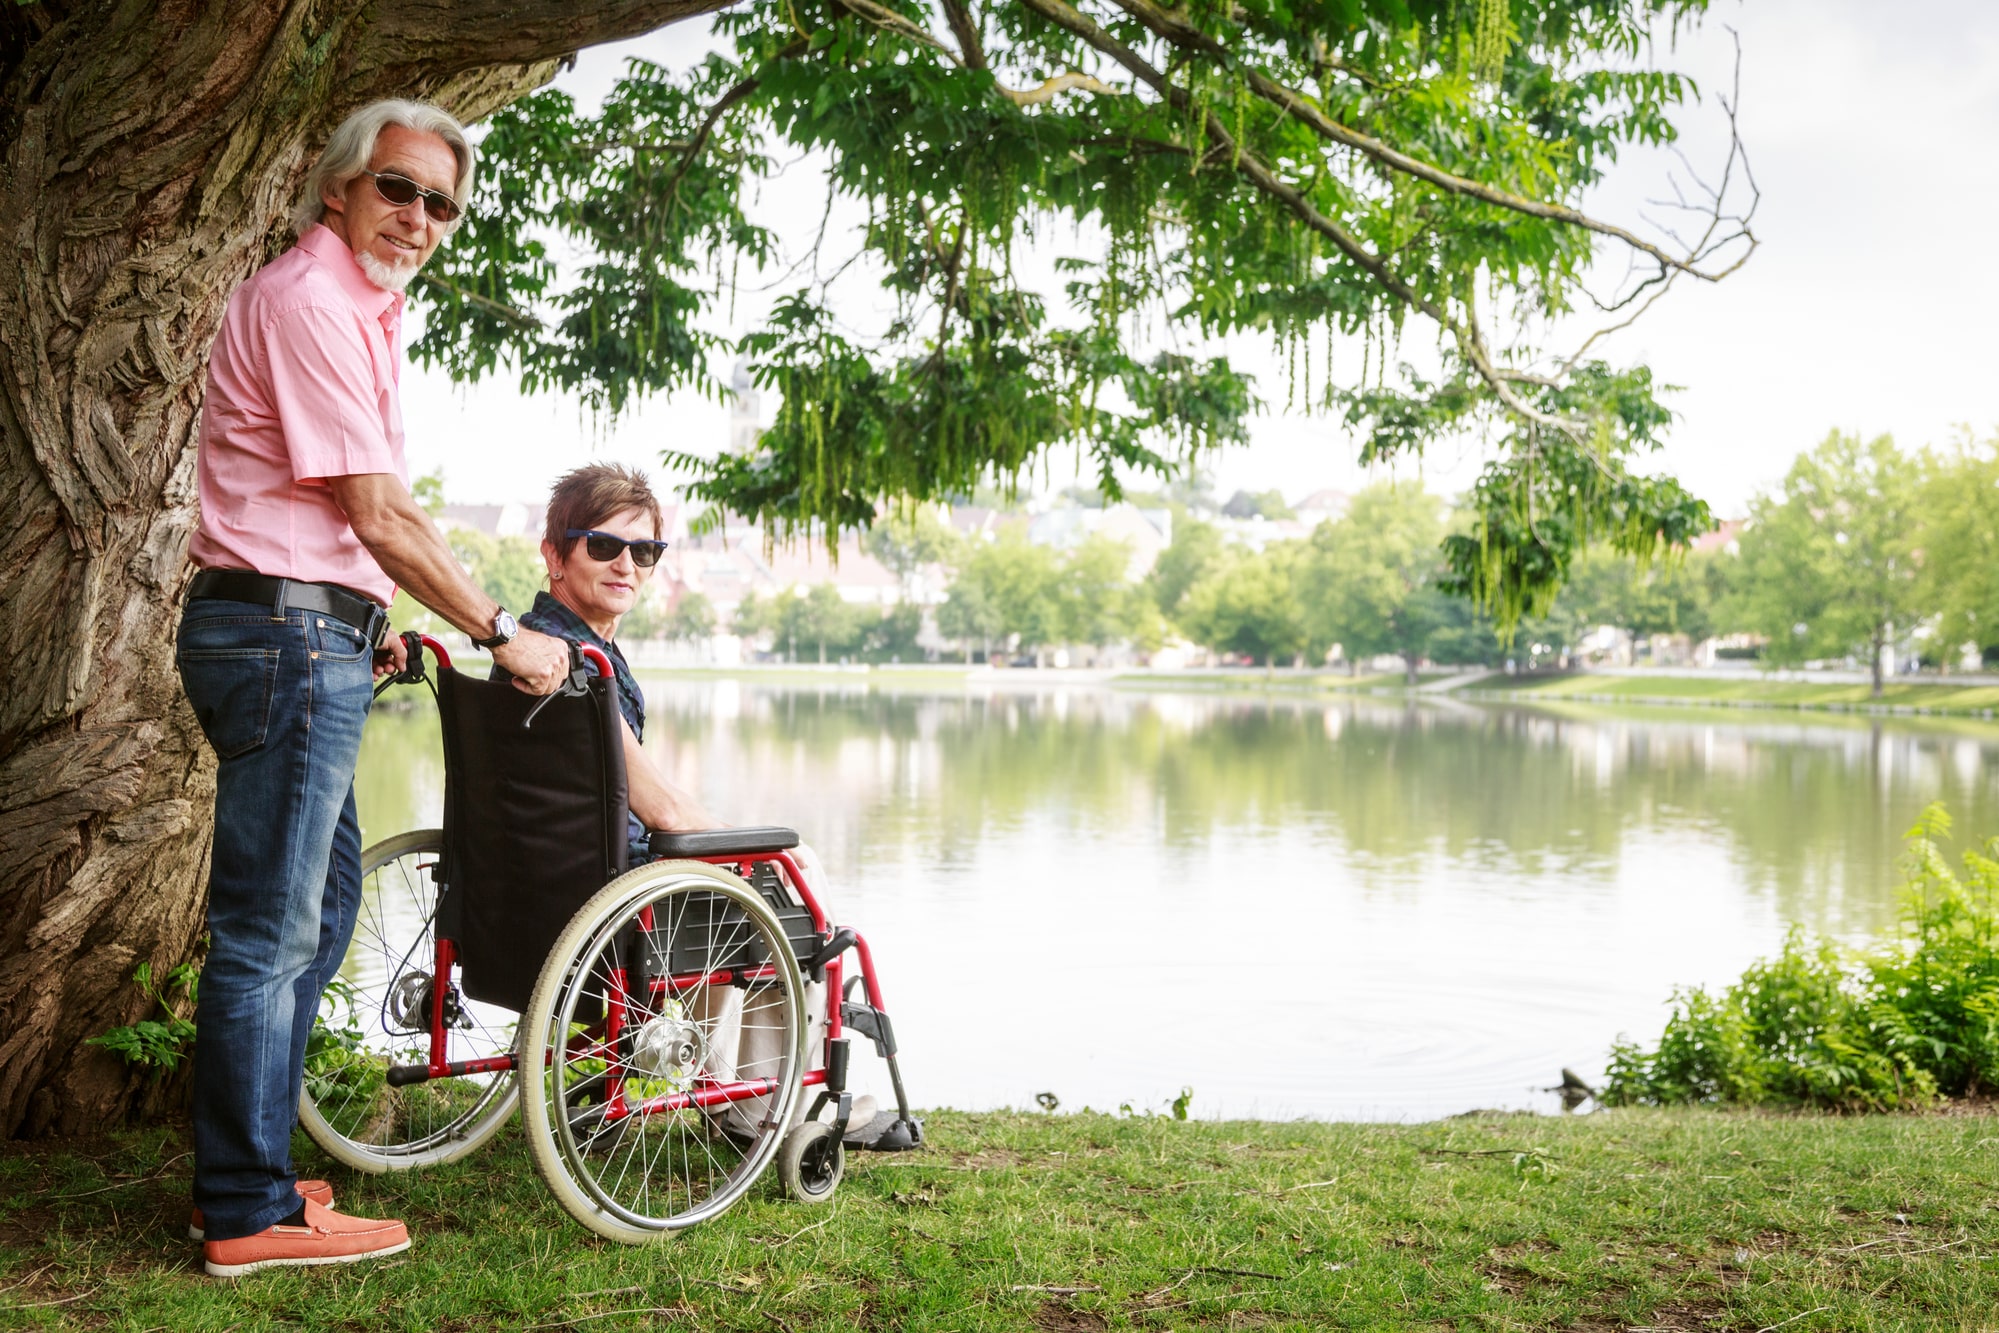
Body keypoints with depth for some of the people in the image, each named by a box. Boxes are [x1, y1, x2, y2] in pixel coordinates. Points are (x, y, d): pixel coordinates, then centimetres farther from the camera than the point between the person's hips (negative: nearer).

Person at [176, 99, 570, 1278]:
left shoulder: (360, 310, 21)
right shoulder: (309, 301, -13)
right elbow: (384, 518, -16)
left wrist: (369, 634, 21)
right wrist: (502, 634, -9)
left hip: (312, 641, 11)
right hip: (288, 635, -11)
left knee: (320, 908, 16)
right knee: (269, 933, -5)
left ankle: (250, 1174, 26)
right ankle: (249, 1213, 4)